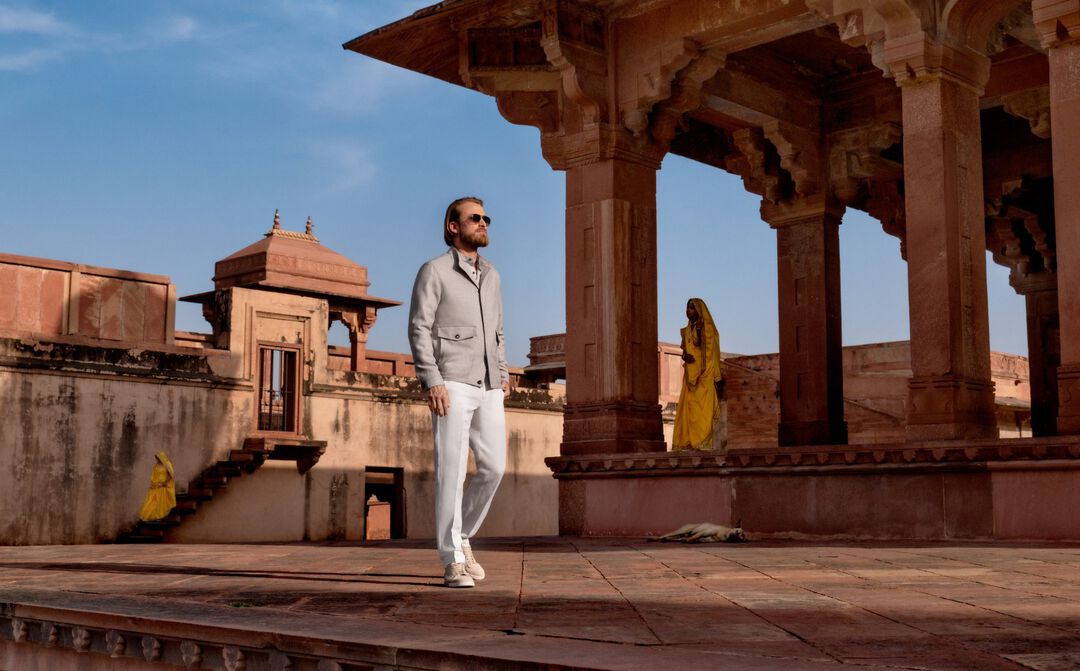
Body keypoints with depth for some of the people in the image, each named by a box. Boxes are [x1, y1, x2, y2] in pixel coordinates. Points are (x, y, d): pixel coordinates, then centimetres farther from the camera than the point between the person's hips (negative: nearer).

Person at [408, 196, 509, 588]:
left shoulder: (490, 275, 19)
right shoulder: (434, 271, -1)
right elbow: (419, 330, -7)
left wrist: (503, 374, 11)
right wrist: (432, 381, -17)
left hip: (488, 388, 6)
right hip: (451, 385, -6)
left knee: (493, 467, 1)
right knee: (452, 470, -8)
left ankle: (460, 537, 21)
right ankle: (453, 563, -4)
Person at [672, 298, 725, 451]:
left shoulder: (708, 329, -2)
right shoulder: (686, 331, 17)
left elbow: (713, 355, -7)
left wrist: (716, 380, -14)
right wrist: (685, 356, -3)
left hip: (705, 378, -6)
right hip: (690, 378, 6)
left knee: (705, 414, -12)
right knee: (688, 413, -1)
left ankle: (706, 444, -14)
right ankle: (689, 443, -1)